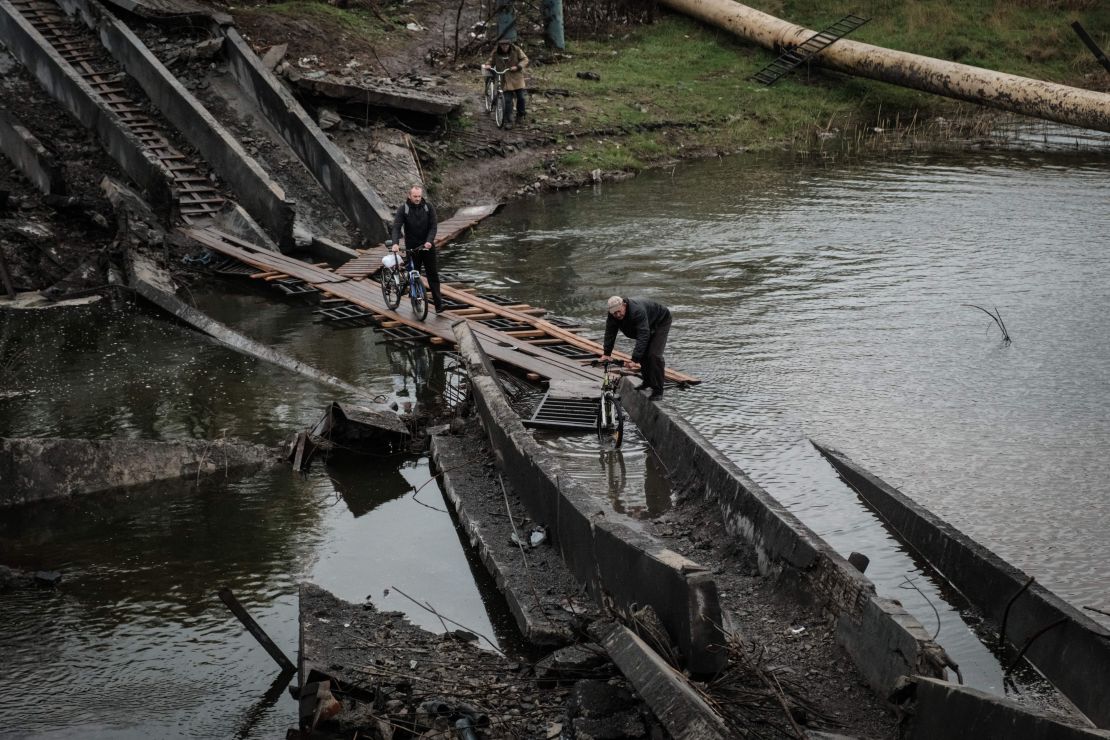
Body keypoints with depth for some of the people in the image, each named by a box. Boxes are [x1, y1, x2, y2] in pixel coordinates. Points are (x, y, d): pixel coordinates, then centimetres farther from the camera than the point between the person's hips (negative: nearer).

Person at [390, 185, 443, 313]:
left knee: (433, 275, 0)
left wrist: (429, 241, -23)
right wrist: (395, 243, -32)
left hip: (427, 246, 1)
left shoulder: (428, 207, -1)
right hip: (412, 248, -1)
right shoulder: (403, 209, -5)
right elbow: (396, 227, -15)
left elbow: (433, 226, -6)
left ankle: (438, 303, -1)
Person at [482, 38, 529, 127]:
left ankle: (520, 116, 27)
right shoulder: (495, 53, -3)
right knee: (507, 100, -6)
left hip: (516, 77, 0)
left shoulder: (516, 50, -7)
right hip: (504, 79, 0)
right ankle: (508, 121, 1)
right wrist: (487, 65, -14)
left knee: (520, 97, 3)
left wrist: (518, 66, -20)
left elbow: (525, 59, -4)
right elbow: (491, 61, 9)